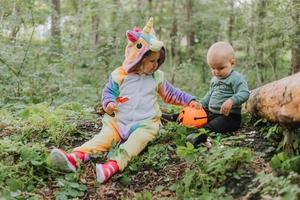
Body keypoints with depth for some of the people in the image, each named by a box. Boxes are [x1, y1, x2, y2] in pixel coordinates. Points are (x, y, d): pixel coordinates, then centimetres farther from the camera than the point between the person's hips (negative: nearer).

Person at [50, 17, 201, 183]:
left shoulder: (157, 77, 9)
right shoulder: (119, 76, 1)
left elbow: (171, 94, 20)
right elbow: (108, 92, 11)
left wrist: (189, 101, 13)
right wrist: (108, 103, -10)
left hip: (145, 124, 0)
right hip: (119, 121, 0)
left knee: (137, 140, -32)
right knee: (105, 136, -24)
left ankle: (114, 165, -54)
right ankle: (76, 157, -42)